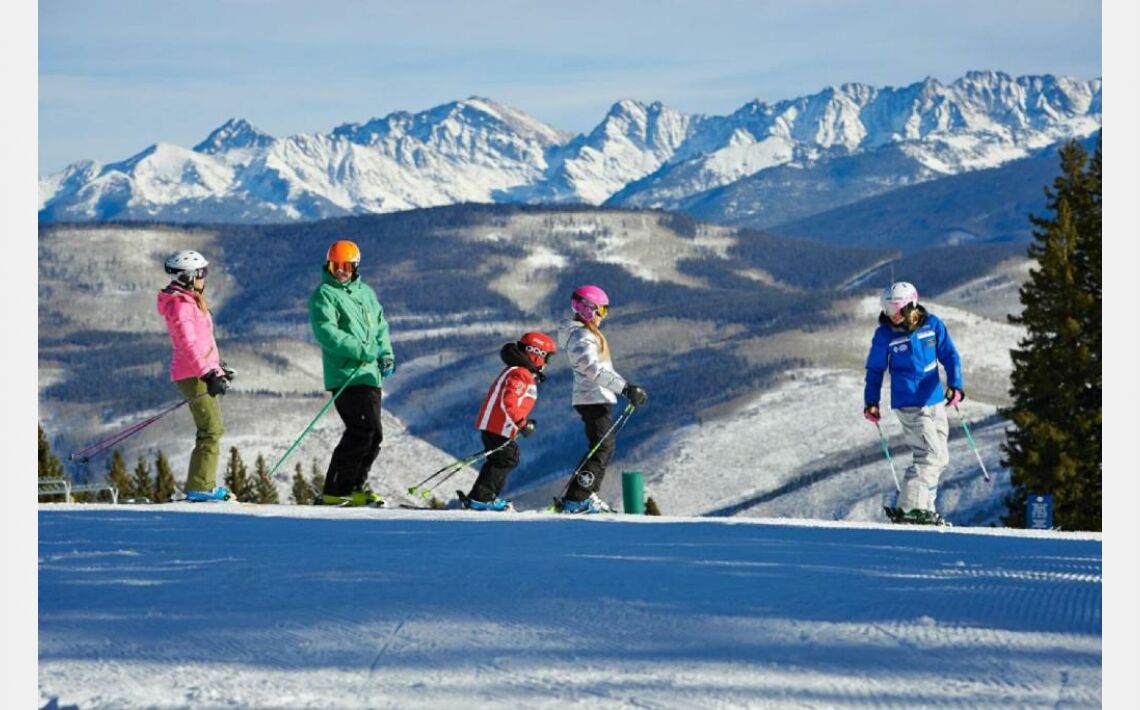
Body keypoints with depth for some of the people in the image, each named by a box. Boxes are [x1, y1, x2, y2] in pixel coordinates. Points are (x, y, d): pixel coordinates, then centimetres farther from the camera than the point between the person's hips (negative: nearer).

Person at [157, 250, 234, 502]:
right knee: (211, 430, -11)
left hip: (203, 372, 10)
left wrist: (218, 365, 28)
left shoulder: (191, 301, 18)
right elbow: (189, 345, -23)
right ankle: (200, 486, -12)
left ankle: (205, 484, 17)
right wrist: (209, 374, -26)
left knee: (213, 429, 13)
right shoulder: (180, 305, -15)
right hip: (194, 375, -10)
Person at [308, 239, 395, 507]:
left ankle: (352, 489, 17)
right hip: (346, 375, -8)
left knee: (373, 435, 8)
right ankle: (335, 492, -15)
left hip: (369, 375, 8)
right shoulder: (324, 295, -3)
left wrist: (385, 354, 7)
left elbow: (380, 325, 26)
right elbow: (326, 332, -16)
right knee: (363, 429, -17)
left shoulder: (365, 292, 19)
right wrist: (363, 351, -22)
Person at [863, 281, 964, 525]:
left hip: (935, 401, 5)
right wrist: (871, 401, -1)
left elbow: (949, 355, 0)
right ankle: (907, 509, -15)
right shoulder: (885, 334, -7)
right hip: (909, 404, -5)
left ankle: (923, 508, 20)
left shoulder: (932, 324, -2)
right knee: (932, 455, -15)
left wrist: (955, 385, -14)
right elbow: (875, 370, 4)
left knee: (939, 459, 10)